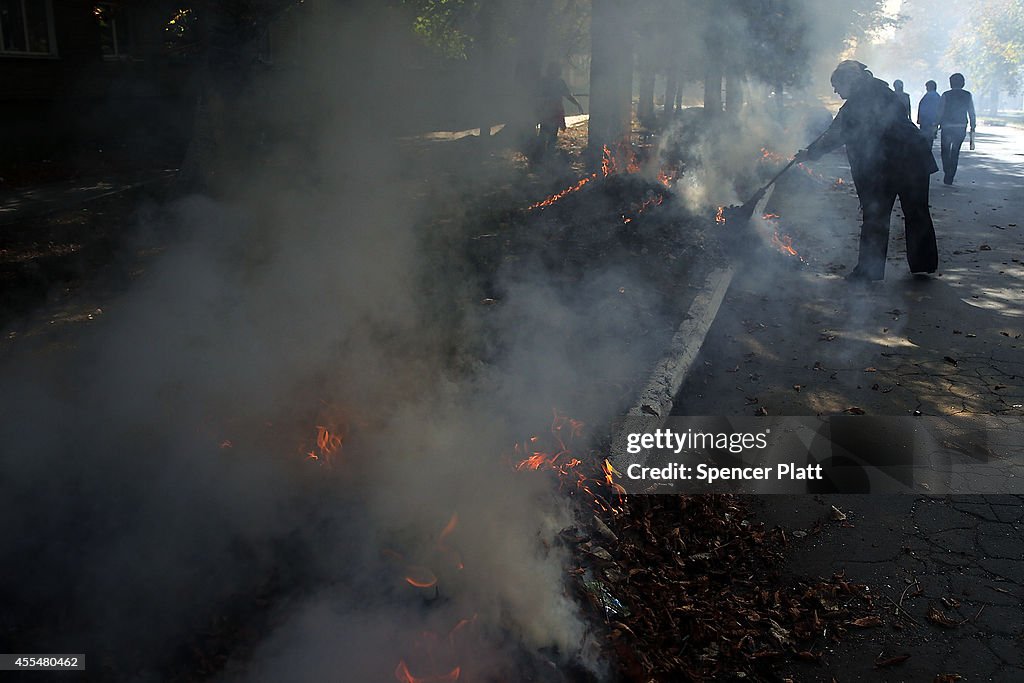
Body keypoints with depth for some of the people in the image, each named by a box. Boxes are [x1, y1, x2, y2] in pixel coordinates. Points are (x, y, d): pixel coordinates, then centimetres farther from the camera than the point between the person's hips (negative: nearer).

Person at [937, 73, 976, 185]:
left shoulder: (946, 95, -5)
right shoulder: (968, 96, 3)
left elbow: (940, 112, -6)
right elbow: (972, 114, 2)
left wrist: (937, 125, 3)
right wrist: (972, 128, 7)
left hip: (947, 127, -2)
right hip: (961, 128, 2)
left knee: (945, 151, 12)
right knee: (955, 153, 13)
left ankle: (947, 174, -6)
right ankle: (950, 178, 12)